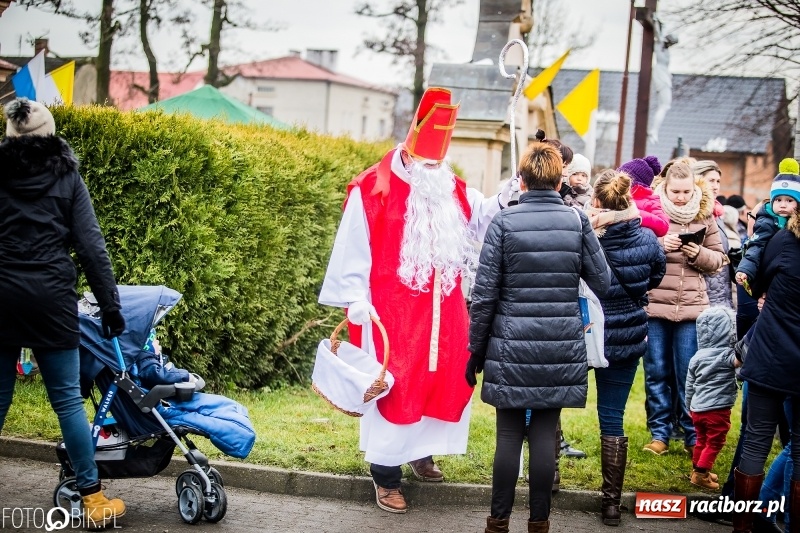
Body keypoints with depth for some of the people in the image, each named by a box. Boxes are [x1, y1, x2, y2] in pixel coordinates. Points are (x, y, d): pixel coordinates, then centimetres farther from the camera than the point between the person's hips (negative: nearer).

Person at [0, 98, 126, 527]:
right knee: (67, 397, 3)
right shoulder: (66, 176, 4)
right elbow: (91, 246, -2)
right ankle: (93, 498, 6)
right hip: (49, 295, -1)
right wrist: (110, 304, -1)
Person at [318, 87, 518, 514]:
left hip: (442, 311, 6)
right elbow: (353, 250, -9)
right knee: (393, 386, -2)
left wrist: (503, 200, -6)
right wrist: (356, 301, -11)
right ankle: (386, 474, 7)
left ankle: (421, 451, 31)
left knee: (443, 379, 11)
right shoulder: (372, 190, -10)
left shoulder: (453, 190, 8)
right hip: (392, 311, -6)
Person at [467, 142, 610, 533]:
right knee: (545, 432, 7)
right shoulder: (577, 222, 1)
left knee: (509, 434, 5)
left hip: (512, 347, -1)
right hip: (560, 348, 1)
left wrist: (475, 350, 3)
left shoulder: (504, 222, -4)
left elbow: (484, 293, -5)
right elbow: (602, 284, 3)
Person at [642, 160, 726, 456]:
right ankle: (659, 434, 18)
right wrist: (659, 246, -19)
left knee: (689, 376, 5)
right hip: (654, 305, 0)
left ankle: (693, 437, 14)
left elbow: (718, 259, 8)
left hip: (692, 307, 1)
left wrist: (699, 253, -12)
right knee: (656, 373, 7)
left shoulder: (705, 215, 5)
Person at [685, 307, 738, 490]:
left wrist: (689, 407, 23)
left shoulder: (697, 357, 6)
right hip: (717, 409, -7)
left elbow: (689, 385, 12)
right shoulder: (727, 355, -13)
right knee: (714, 443, 5)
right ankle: (700, 474, 6)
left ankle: (697, 469, 34)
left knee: (702, 440, 22)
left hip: (698, 408, 7)